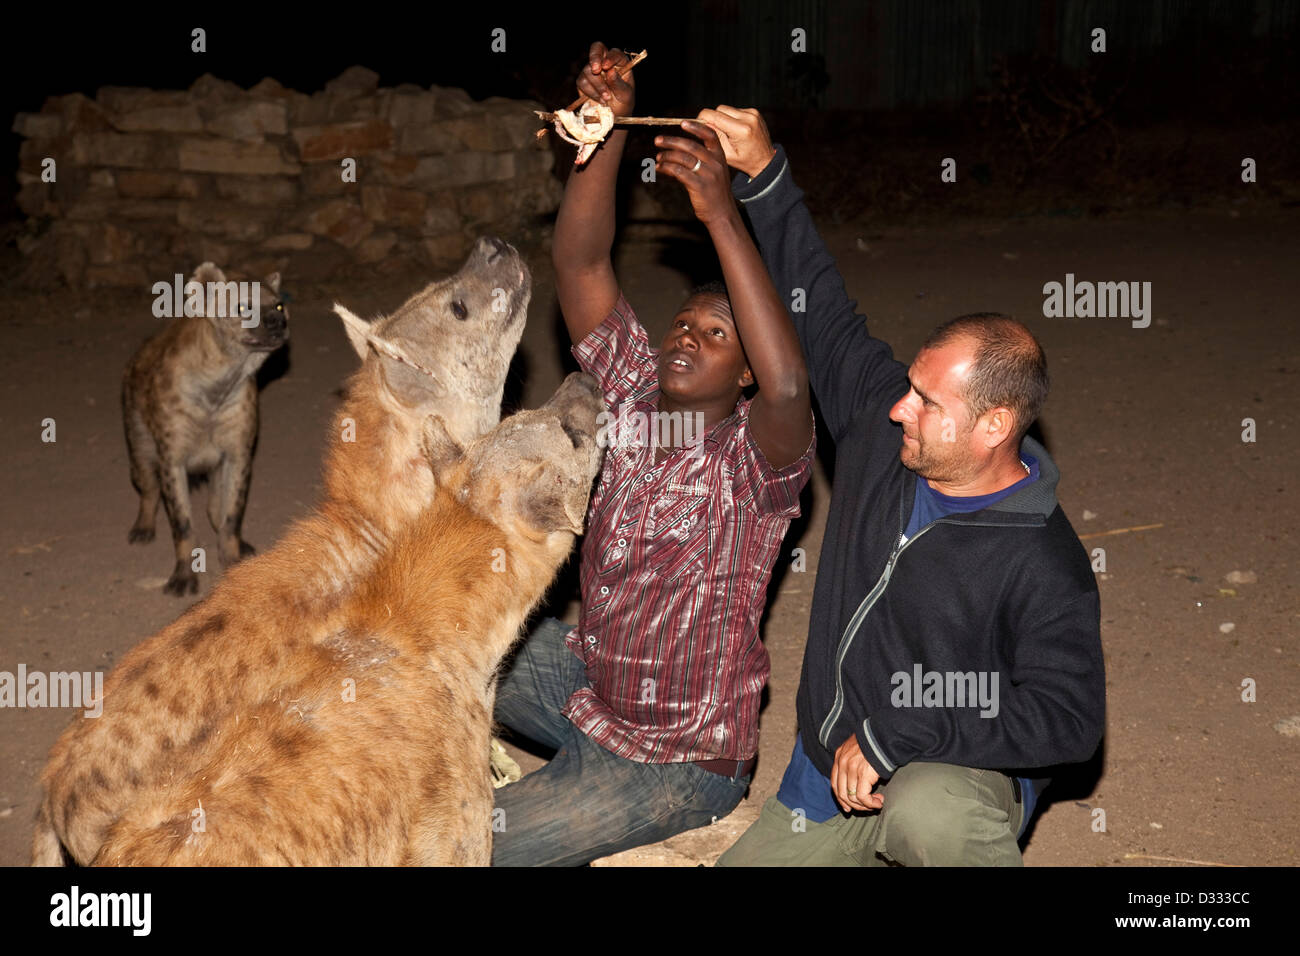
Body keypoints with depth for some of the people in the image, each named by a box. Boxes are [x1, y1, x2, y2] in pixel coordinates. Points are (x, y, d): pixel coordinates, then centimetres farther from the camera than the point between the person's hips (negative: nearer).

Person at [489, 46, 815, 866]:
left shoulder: (754, 459, -19)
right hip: (585, 675, 7)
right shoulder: (635, 399, -3)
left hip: (676, 761, -7)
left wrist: (723, 216, -47)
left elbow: (788, 385, -43)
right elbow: (581, 263, -10)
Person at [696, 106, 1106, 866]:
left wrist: (899, 734, -27)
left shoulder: (1045, 566, -21)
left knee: (927, 813, -42)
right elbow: (820, 307, 5)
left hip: (959, 775, -7)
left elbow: (1070, 716, -23)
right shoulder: (881, 425, -4)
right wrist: (762, 174, 1)